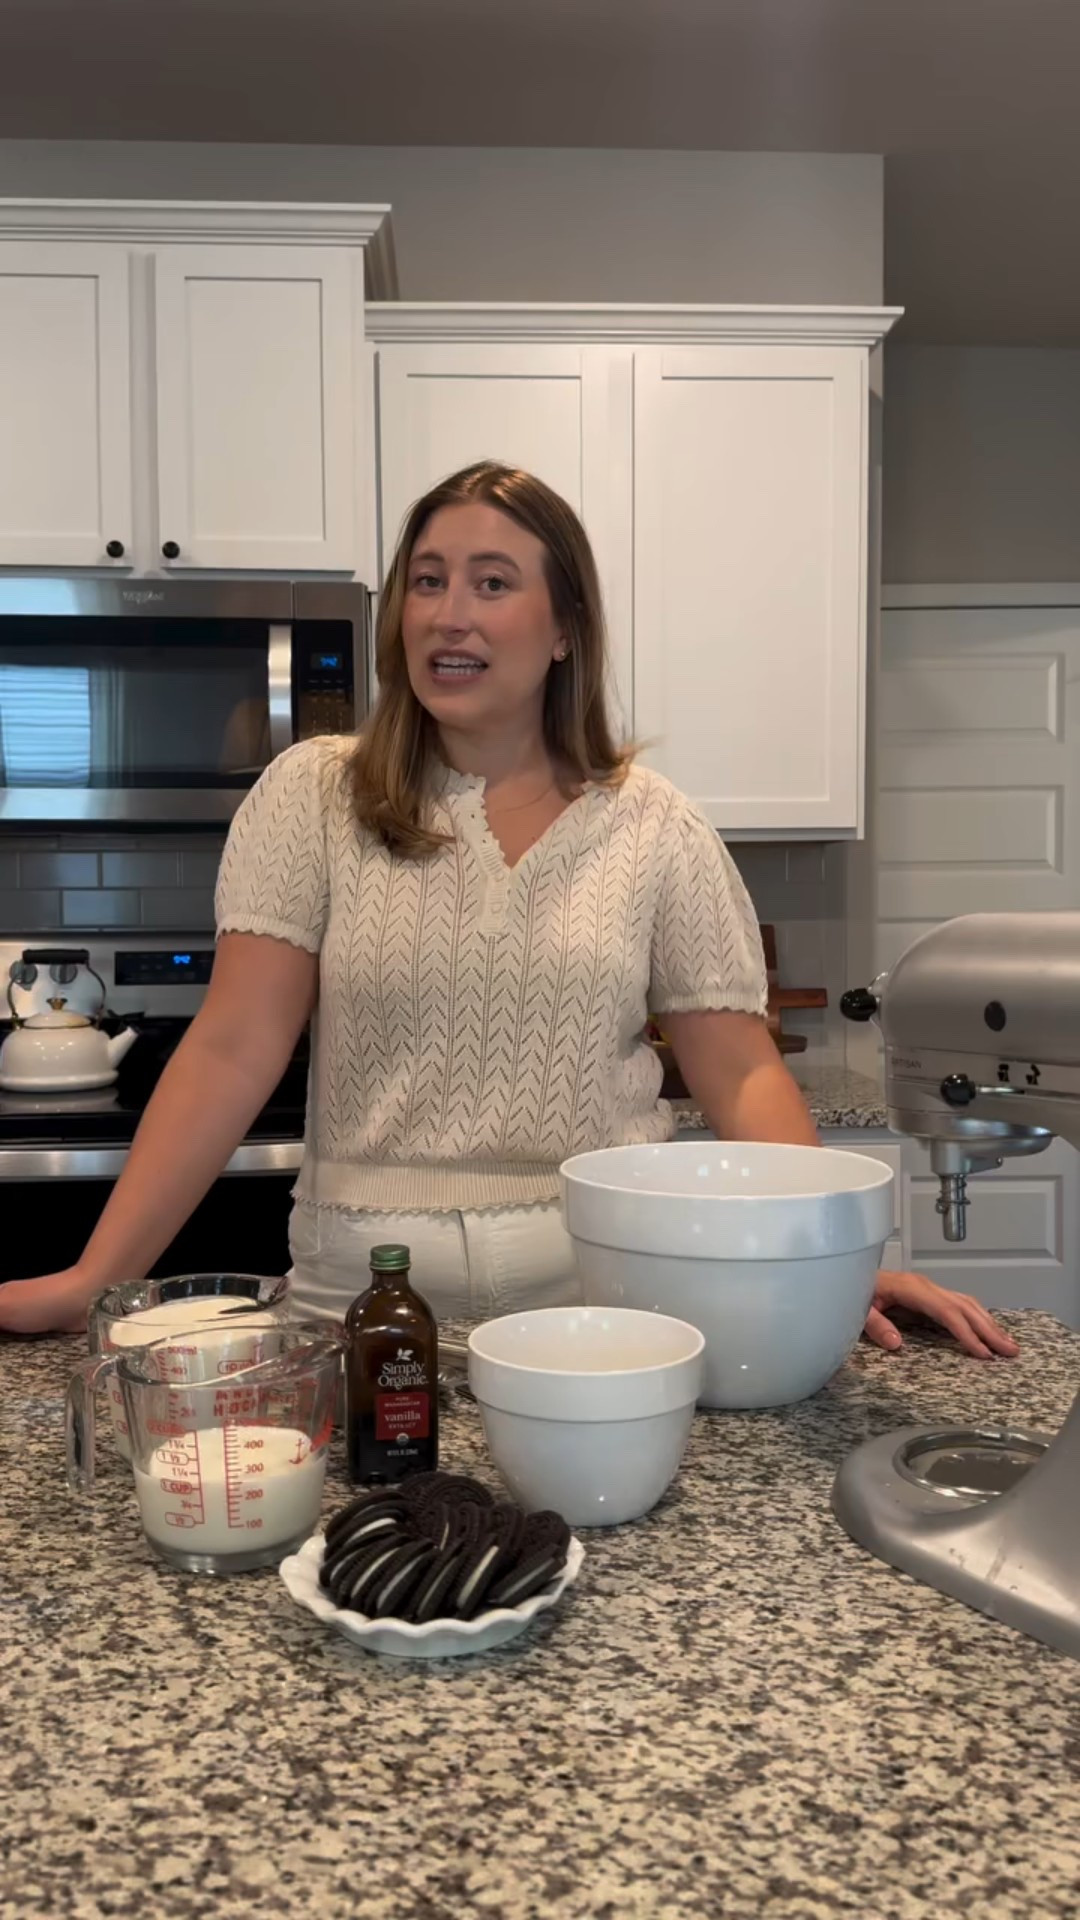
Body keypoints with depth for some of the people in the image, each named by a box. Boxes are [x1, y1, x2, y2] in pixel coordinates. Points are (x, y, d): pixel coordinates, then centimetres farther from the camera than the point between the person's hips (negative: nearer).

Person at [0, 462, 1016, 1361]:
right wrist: (94, 1276, -13)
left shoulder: (655, 828, 1)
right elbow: (233, 1050, -5)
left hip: (603, 1295, 1)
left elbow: (741, 1074, 0)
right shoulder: (311, 796, 0)